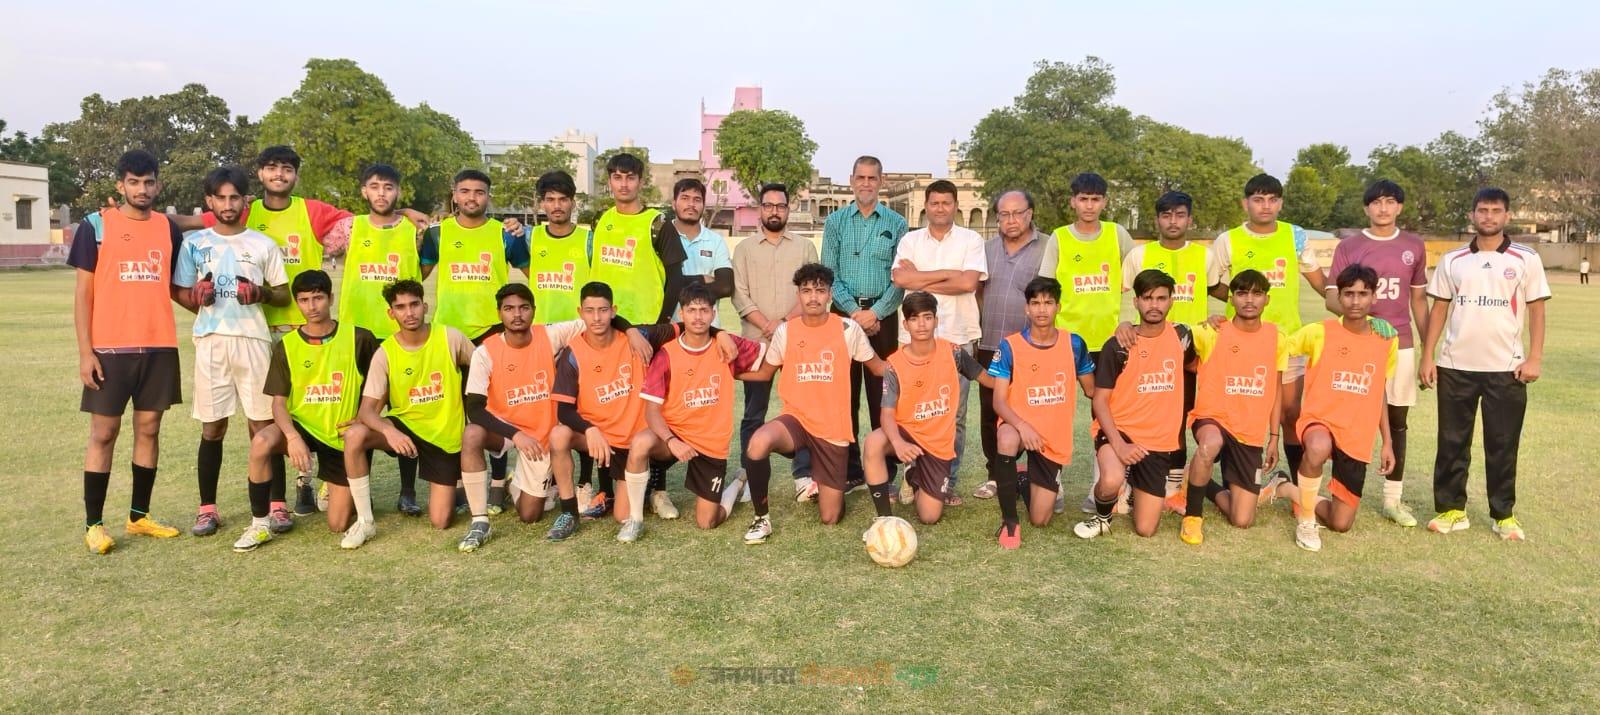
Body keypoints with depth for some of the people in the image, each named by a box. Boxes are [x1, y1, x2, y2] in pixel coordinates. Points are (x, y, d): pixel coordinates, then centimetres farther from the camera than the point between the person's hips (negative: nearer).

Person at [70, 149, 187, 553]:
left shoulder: (169, 229, 9)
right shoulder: (96, 225, -1)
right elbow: (83, 292, -2)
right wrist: (85, 351, -8)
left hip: (159, 346, 3)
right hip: (109, 348, -3)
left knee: (149, 428, 8)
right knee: (104, 432, 1)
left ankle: (139, 516, 18)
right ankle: (93, 524, 9)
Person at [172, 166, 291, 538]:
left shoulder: (263, 244, 8)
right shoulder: (194, 243, 9)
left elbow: (283, 295, 10)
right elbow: (182, 293, 13)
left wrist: (261, 293, -11)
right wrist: (197, 297, -9)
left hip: (254, 339, -1)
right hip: (211, 341, 1)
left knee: (263, 424, -2)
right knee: (212, 427, 4)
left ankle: (277, 506, 4)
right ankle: (207, 508, 14)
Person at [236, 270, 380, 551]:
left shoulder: (359, 339, -7)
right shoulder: (286, 346, -3)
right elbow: (278, 402, -7)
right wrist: (292, 436, -26)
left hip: (342, 436, -1)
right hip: (302, 426, 1)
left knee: (339, 525, -2)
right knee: (261, 441, -35)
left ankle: (335, 486, 35)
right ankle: (260, 524, -15)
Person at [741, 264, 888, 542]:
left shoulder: (848, 329, -6)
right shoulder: (785, 331, -2)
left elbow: (878, 367, 6)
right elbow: (764, 373, 11)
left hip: (833, 428, 0)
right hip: (796, 419, 0)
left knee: (830, 518, 2)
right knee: (758, 444, -37)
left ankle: (818, 484, 40)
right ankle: (762, 518, -14)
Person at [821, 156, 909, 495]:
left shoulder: (896, 224, 5)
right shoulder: (835, 222, 7)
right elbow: (829, 273, 1)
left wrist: (875, 312, -12)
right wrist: (854, 311, -10)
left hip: (882, 316, -1)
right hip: (843, 313, 1)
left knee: (882, 393, 1)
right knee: (844, 393, 3)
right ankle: (848, 469, 9)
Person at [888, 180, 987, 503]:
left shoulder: (971, 240, 5)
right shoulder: (910, 240, 10)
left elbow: (969, 282, -10)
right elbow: (899, 277, -7)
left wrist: (922, 281, -5)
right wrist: (947, 274, -7)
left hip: (958, 337, -1)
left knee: (954, 415, 3)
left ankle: (947, 482, 11)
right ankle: (915, 477, 12)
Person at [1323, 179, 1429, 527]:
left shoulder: (1414, 246, 8)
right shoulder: (1348, 246, 1)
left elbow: (1419, 299, 14)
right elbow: (1332, 298, -2)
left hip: (1400, 345, 2)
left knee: (1396, 421, 7)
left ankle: (1393, 499, 15)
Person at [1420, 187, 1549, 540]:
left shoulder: (1526, 259, 2)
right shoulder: (1452, 260, 6)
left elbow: (1537, 311, 2)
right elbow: (1439, 309, 8)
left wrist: (1534, 358, -7)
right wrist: (1427, 356, 2)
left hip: (1506, 368, -1)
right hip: (1455, 366, 2)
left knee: (1503, 444, 5)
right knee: (1452, 441, 6)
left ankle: (1504, 514, 16)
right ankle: (1451, 509, 16)